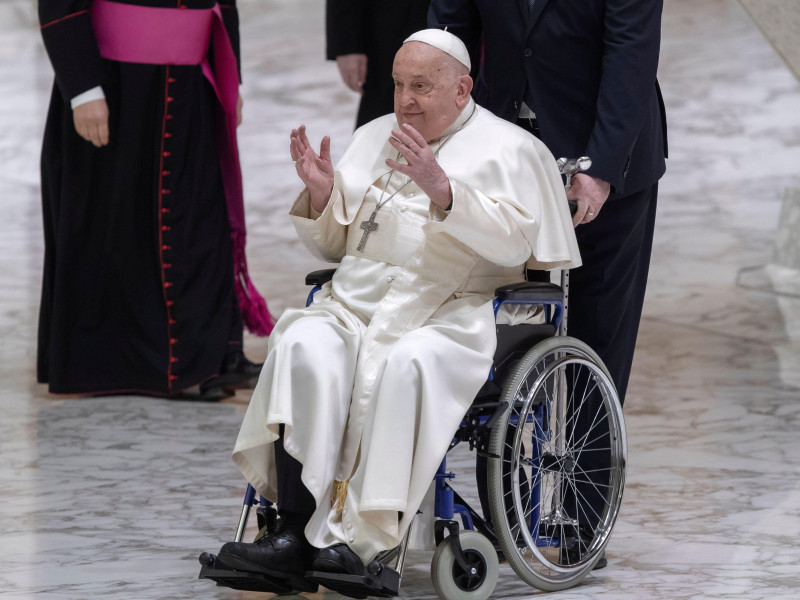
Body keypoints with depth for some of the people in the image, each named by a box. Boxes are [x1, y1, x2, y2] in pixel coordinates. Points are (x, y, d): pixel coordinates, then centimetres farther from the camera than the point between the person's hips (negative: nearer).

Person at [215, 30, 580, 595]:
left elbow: (514, 243, -9)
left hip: (449, 314, -4)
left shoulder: (510, 149, 7)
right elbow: (332, 245, 26)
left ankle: (361, 541, -36)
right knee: (304, 350, -29)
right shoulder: (374, 137, 23)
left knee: (405, 366, -37)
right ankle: (295, 536, -36)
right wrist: (321, 192, 4)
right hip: (354, 302, 4)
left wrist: (441, 189, -21)